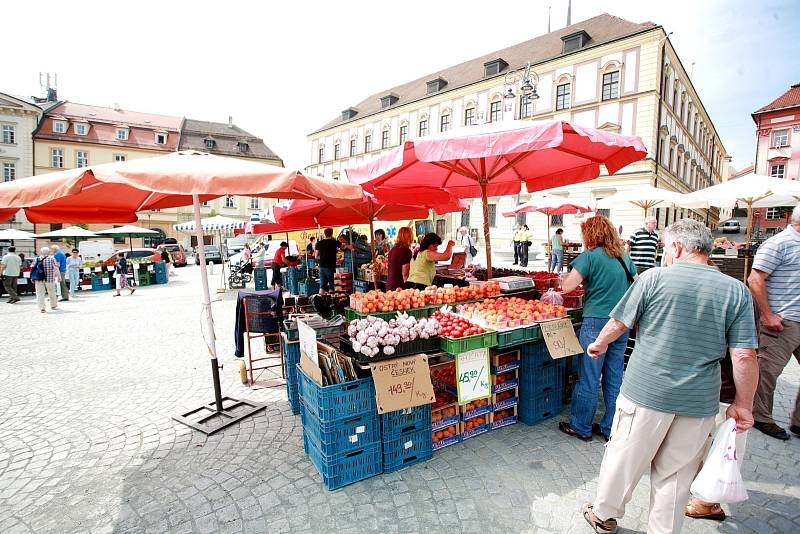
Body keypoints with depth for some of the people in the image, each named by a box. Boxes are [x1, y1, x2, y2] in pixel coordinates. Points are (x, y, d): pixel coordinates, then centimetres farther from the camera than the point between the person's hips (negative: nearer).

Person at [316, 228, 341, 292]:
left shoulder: (319, 243, 5)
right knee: (331, 285, 4)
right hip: (330, 266, -4)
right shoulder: (334, 242, -7)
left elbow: (317, 256, 10)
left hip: (322, 266, 5)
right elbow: (343, 246, 8)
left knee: (322, 285, 8)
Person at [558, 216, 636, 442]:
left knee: (589, 379, 5)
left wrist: (583, 278, 4)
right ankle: (610, 429, 26)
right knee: (615, 378, 14)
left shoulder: (590, 256, -11)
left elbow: (566, 286, -16)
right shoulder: (625, 258, 8)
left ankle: (581, 427, 19)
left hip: (596, 322, -6)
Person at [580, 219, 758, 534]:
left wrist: (600, 344, 16)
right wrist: (743, 404, 8)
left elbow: (618, 324, -3)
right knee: (676, 473, 18)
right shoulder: (737, 291, -1)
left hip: (646, 392, -2)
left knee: (624, 457, 15)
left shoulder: (654, 278, -10)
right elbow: (745, 356, -4)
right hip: (699, 402, 3)